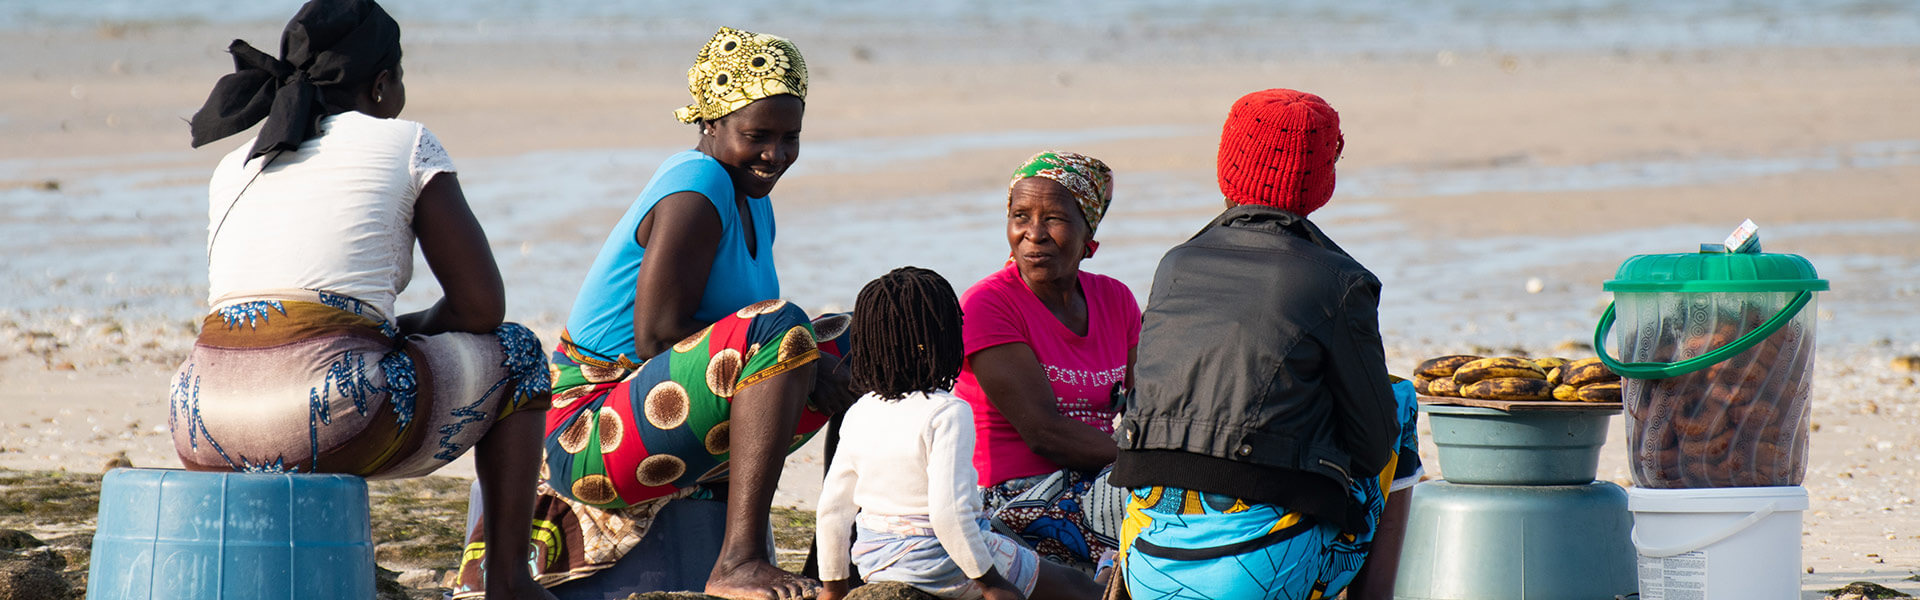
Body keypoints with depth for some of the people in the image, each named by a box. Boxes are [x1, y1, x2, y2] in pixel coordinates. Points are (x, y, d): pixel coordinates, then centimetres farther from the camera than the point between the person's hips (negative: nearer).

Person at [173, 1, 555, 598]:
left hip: (207, 437, 5)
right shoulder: (405, 142, 10)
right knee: (515, 353, 24)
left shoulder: (233, 169, 23)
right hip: (334, 416, -5)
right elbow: (482, 306, 9)